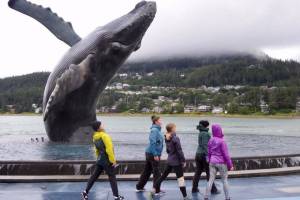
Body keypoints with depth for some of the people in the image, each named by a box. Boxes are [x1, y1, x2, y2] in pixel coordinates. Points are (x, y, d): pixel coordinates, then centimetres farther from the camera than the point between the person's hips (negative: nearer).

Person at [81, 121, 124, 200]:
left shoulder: (95, 138, 5)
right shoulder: (104, 136, -20)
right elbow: (109, 149, -21)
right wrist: (113, 160, -15)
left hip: (100, 160, 7)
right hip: (107, 160, -7)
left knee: (94, 176, 16)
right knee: (112, 177, 2)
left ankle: (85, 192, 22)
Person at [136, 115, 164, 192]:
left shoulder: (157, 129, 13)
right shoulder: (154, 130, -15)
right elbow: (152, 142, -22)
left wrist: (158, 154, 18)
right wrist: (155, 155, -22)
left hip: (150, 153, 9)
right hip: (153, 154, -9)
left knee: (147, 171, 14)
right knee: (156, 172, 1)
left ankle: (139, 187, 21)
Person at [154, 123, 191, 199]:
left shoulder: (167, 138, 5)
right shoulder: (175, 138, -18)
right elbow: (179, 151, -17)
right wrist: (183, 160, -10)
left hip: (169, 161, 7)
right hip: (176, 162, -7)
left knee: (164, 175, 17)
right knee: (180, 178, 0)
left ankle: (156, 189, 22)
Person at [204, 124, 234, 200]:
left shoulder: (210, 141, 3)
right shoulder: (222, 141, -15)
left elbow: (209, 153, 9)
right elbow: (226, 154, -13)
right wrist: (230, 165, -6)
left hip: (213, 163, 5)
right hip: (222, 163, -5)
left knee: (211, 180, 5)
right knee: (225, 180, 9)